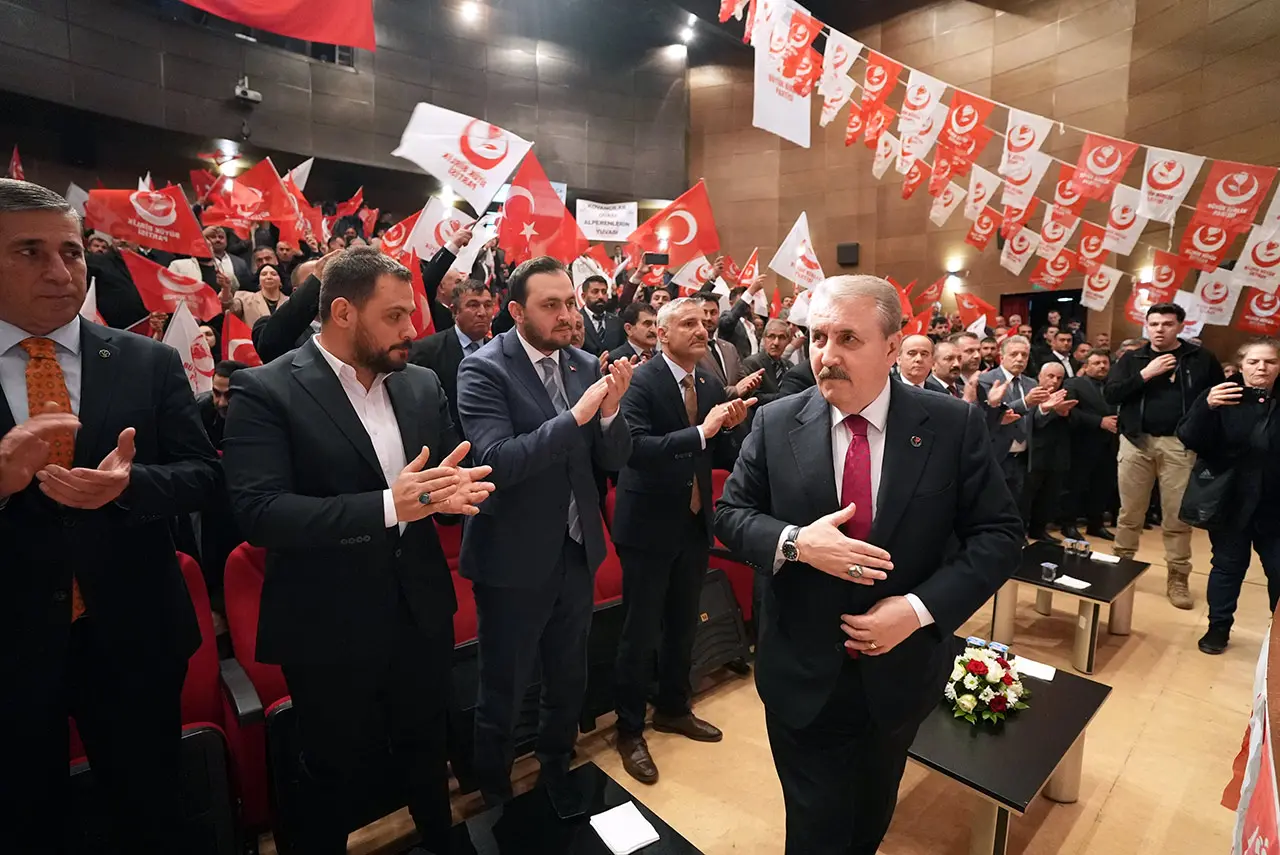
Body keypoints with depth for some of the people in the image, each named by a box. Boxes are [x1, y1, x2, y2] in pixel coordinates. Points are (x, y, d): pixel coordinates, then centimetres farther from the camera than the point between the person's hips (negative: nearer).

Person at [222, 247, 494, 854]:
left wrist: (454, 489, -19)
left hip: (422, 612, 5)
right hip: (329, 627, -4)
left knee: (425, 751, 26)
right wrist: (388, 506, -32)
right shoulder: (265, 390, -13)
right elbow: (259, 512, -22)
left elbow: (449, 476, 6)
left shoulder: (421, 385, 2)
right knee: (336, 775, 19)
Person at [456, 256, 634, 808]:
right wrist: (576, 415, -29)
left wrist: (609, 410, -19)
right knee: (502, 693, 16)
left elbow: (614, 462, 0)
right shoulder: (484, 369, -15)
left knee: (569, 681, 24)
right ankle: (495, 795, 44)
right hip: (514, 560, -5)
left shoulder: (586, 367, 0)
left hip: (577, 552, 5)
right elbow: (496, 462, -27)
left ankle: (557, 772, 52)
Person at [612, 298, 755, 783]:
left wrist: (730, 428, -13)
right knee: (642, 631, 7)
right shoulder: (641, 382, -14)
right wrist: (700, 432, -32)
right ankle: (630, 729, 28)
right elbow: (635, 448, -29)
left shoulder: (712, 386, 4)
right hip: (649, 524, -6)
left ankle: (674, 709, 43)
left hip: (695, 523, 6)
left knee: (683, 624, 21)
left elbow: (722, 459, 6)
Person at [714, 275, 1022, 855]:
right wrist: (795, 542, -25)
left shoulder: (954, 426, -11)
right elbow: (729, 513, -5)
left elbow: (999, 533, -8)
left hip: (901, 669, 2)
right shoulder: (775, 425, -10)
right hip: (802, 676, -1)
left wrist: (921, 608, -20)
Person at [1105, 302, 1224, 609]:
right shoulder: (1132, 359, 7)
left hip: (1180, 445, -1)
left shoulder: (1201, 359, 5)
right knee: (1130, 511, 8)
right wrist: (1145, 374, -13)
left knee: (1177, 515, 3)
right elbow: (1110, 394, -4)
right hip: (1137, 442, 1)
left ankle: (1178, 578, 14)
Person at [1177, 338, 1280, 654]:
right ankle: (1219, 627, 24)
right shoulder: (1222, 396, -4)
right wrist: (1207, 407, -31)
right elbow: (1189, 439, -16)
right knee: (1228, 565, 11)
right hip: (1230, 502, -2)